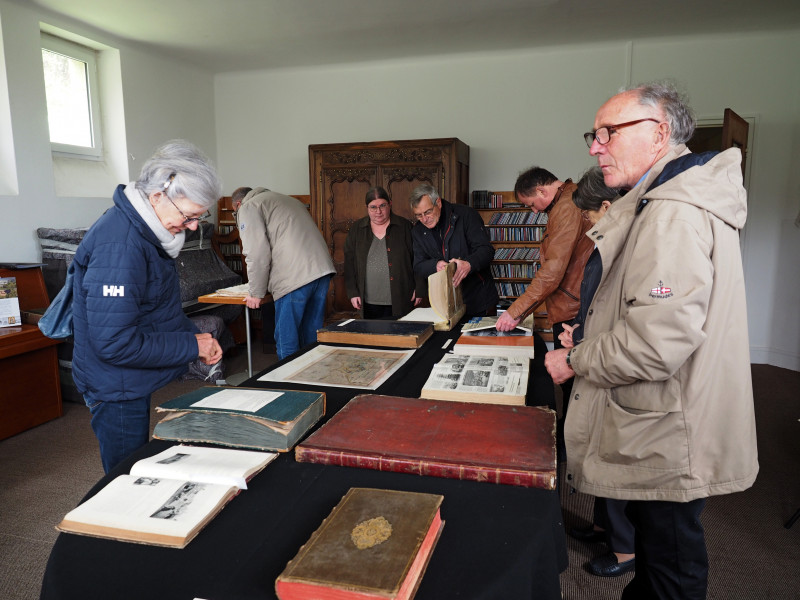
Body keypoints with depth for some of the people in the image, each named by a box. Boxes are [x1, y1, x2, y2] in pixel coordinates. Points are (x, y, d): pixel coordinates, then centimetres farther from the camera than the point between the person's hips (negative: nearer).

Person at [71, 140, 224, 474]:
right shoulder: (119, 246, -28)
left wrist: (196, 336, -2)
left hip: (135, 384, 9)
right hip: (116, 392, -9)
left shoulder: (148, 233, 3)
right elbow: (115, 344, -30)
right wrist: (192, 346, -20)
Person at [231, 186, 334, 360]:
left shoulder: (248, 207, 8)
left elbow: (258, 255, -4)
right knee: (312, 338, 15)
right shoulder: (287, 199, 32)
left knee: (287, 343, 0)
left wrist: (256, 293, 5)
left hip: (295, 278, -8)